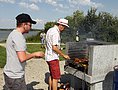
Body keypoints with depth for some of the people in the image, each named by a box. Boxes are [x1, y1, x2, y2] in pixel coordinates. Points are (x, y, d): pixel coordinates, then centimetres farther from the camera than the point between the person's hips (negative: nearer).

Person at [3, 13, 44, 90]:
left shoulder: (13, 33, 11)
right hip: (16, 76, -9)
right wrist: (35, 54, -11)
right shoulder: (19, 37, -21)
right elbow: (22, 58, -26)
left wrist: (34, 55, 14)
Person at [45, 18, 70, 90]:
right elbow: (54, 48, -25)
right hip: (53, 57, -10)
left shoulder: (50, 30, 11)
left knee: (52, 75, 20)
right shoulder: (55, 32, -20)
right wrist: (64, 55, -17)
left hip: (49, 56, 10)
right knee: (56, 77, -2)